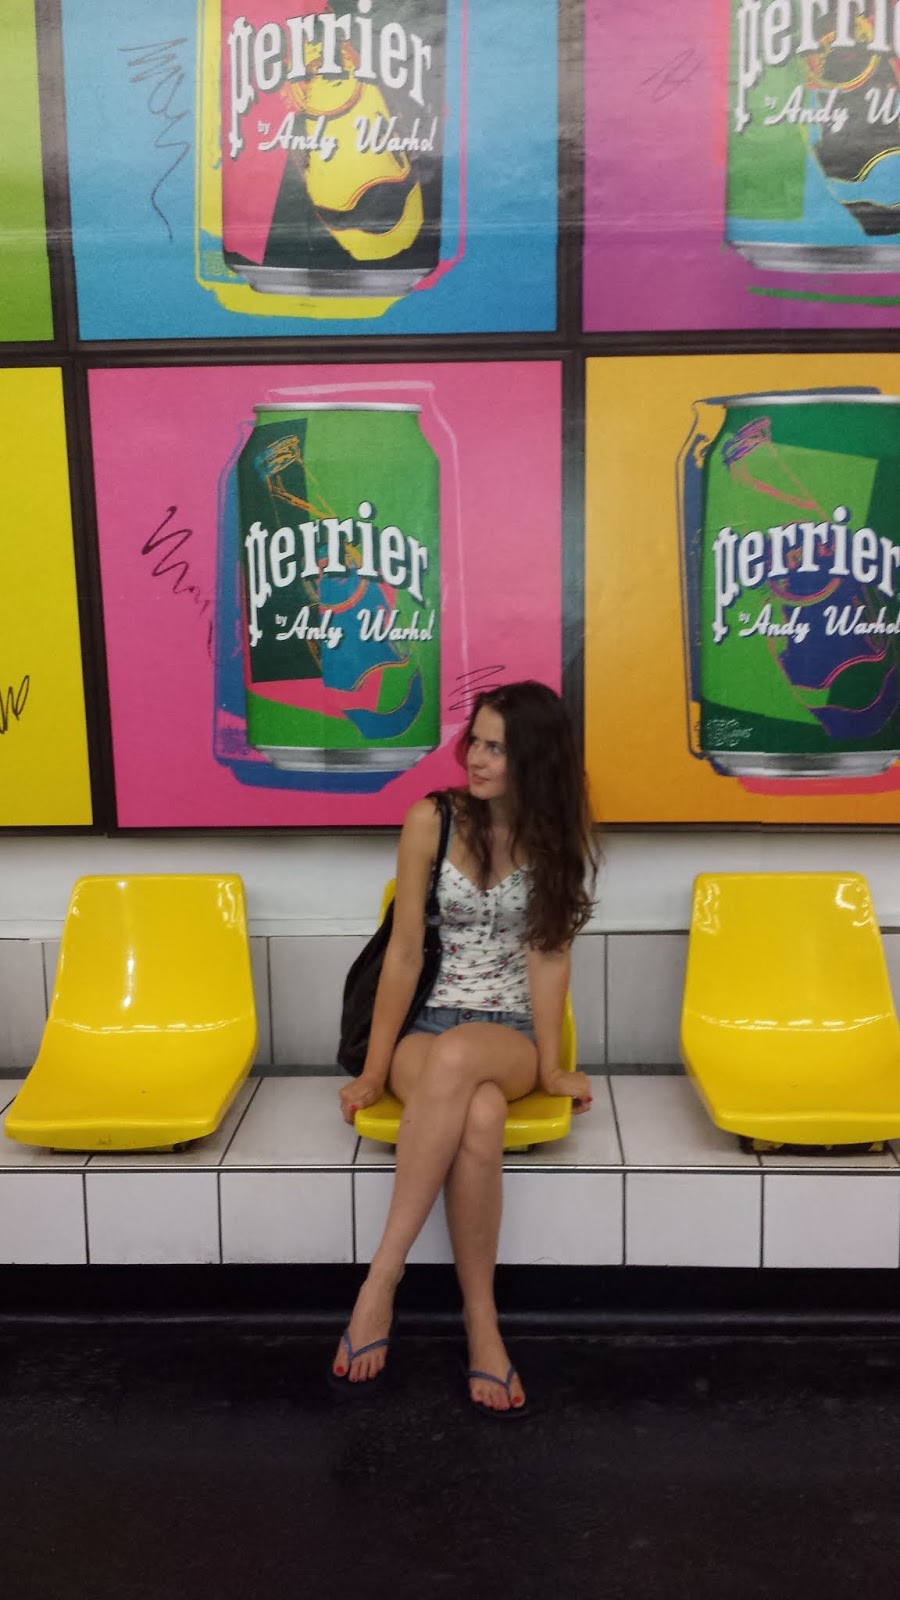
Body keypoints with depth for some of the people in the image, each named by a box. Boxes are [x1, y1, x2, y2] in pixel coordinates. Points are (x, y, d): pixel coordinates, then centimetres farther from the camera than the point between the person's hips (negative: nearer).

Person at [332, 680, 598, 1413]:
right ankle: (481, 1321, -25)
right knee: (479, 1118, -37)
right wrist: (375, 1069, -6)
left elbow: (548, 955, -2)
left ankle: (384, 1272, -31)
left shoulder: (558, 837, 0)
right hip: (424, 1031, 0)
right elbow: (405, 953, -5)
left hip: (508, 1036, 0)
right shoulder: (433, 820, -5)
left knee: (458, 1057, -39)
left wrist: (550, 1066, -10)